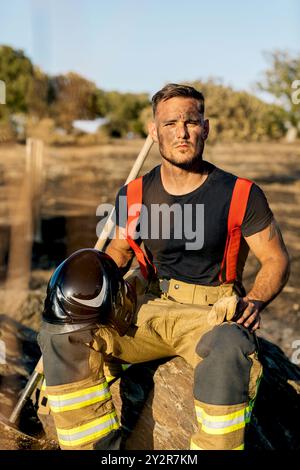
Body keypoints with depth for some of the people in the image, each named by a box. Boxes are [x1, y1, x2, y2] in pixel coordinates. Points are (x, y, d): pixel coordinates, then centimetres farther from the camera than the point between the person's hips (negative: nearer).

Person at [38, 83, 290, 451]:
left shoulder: (240, 194, -5)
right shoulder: (133, 196, 5)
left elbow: (276, 259, 2)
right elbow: (119, 250, 20)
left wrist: (253, 302, -18)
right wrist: (91, 285, -1)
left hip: (210, 313, -3)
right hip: (147, 307, 4)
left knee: (229, 347, -40)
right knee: (61, 331, -17)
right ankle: (97, 449, -11)